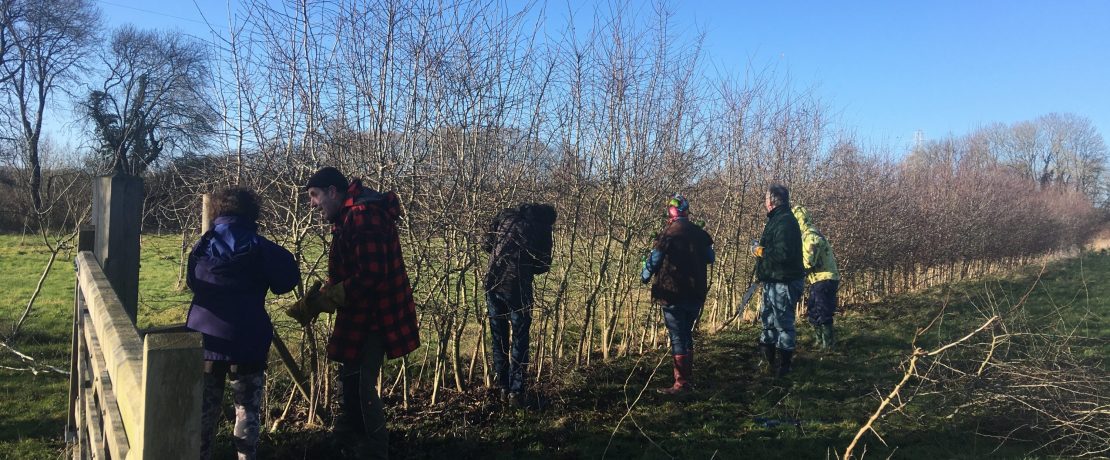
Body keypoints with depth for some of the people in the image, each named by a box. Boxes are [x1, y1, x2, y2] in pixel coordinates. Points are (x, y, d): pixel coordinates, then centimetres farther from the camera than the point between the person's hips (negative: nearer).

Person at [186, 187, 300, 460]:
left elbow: (192, 283, 20)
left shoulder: (203, 245, 6)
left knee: (204, 409, 14)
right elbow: (287, 280, -5)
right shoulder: (258, 247, -7)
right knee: (247, 410, 5)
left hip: (204, 339, 4)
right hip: (246, 342, -4)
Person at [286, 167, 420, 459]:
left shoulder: (364, 216, -20)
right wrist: (313, 301, 4)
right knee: (351, 382, 20)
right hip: (362, 315, 11)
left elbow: (371, 275, -27)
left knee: (360, 386, -4)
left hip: (374, 317, -11)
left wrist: (323, 300, -21)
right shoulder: (349, 218, 14)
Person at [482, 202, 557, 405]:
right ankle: (515, 391, 6)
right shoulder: (542, 229, 3)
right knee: (520, 339, 8)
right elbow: (544, 265, 5)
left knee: (499, 336, 16)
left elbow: (486, 244, 10)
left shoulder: (506, 215, 10)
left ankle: (501, 384, 22)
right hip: (518, 287, -3)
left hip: (493, 283, 3)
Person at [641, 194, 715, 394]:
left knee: (677, 337, 0)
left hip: (672, 294, -5)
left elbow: (653, 261, -7)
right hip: (696, 294, 6)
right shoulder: (700, 234, 3)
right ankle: (689, 378, 25)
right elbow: (710, 258, 16)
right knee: (687, 334, 18)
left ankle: (681, 383, -1)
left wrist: (644, 277, 11)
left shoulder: (668, 234, -14)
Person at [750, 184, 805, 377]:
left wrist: (760, 251, -17)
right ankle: (768, 361, 27)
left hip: (783, 283, -11)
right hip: (773, 282, 11)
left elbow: (783, 253, -28)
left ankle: (783, 366, 8)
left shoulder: (785, 221, -18)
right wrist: (761, 249, 5)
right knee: (768, 321, 17)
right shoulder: (777, 220, 15)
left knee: (783, 323, -1)